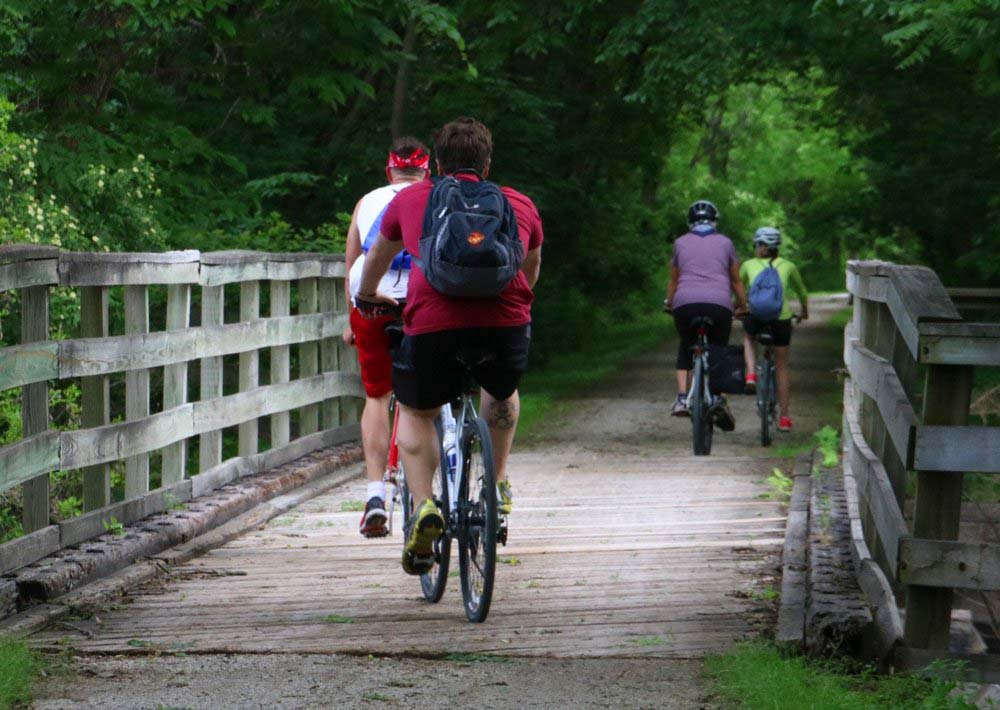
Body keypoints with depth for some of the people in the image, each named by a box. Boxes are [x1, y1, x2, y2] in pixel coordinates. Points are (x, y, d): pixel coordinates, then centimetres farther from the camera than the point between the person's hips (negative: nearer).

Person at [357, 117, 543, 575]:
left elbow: (379, 256, 41)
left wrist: (368, 295, 61)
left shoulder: (411, 200, 23)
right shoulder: (520, 206, 24)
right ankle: (498, 486, 30)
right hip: (505, 323, 1)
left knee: (415, 413, 21)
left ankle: (423, 506, 0)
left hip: (432, 321, -1)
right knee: (502, 394, 34)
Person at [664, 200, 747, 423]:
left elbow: (673, 281, 24)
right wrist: (743, 307, 34)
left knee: (686, 348, 23)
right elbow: (736, 281, 21)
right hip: (718, 304, -1)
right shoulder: (725, 243, 17)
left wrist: (669, 304, 39)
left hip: (685, 304, 1)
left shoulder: (681, 243, 18)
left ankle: (682, 398, 6)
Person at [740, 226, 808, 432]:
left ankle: (751, 373, 10)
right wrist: (804, 311, 53)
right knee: (782, 367, 16)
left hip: (755, 315, -1)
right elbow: (801, 290, 35)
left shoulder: (749, 265, 16)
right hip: (781, 318, 1)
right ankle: (784, 417, 17)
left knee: (748, 336, 36)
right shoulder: (787, 266, 19)